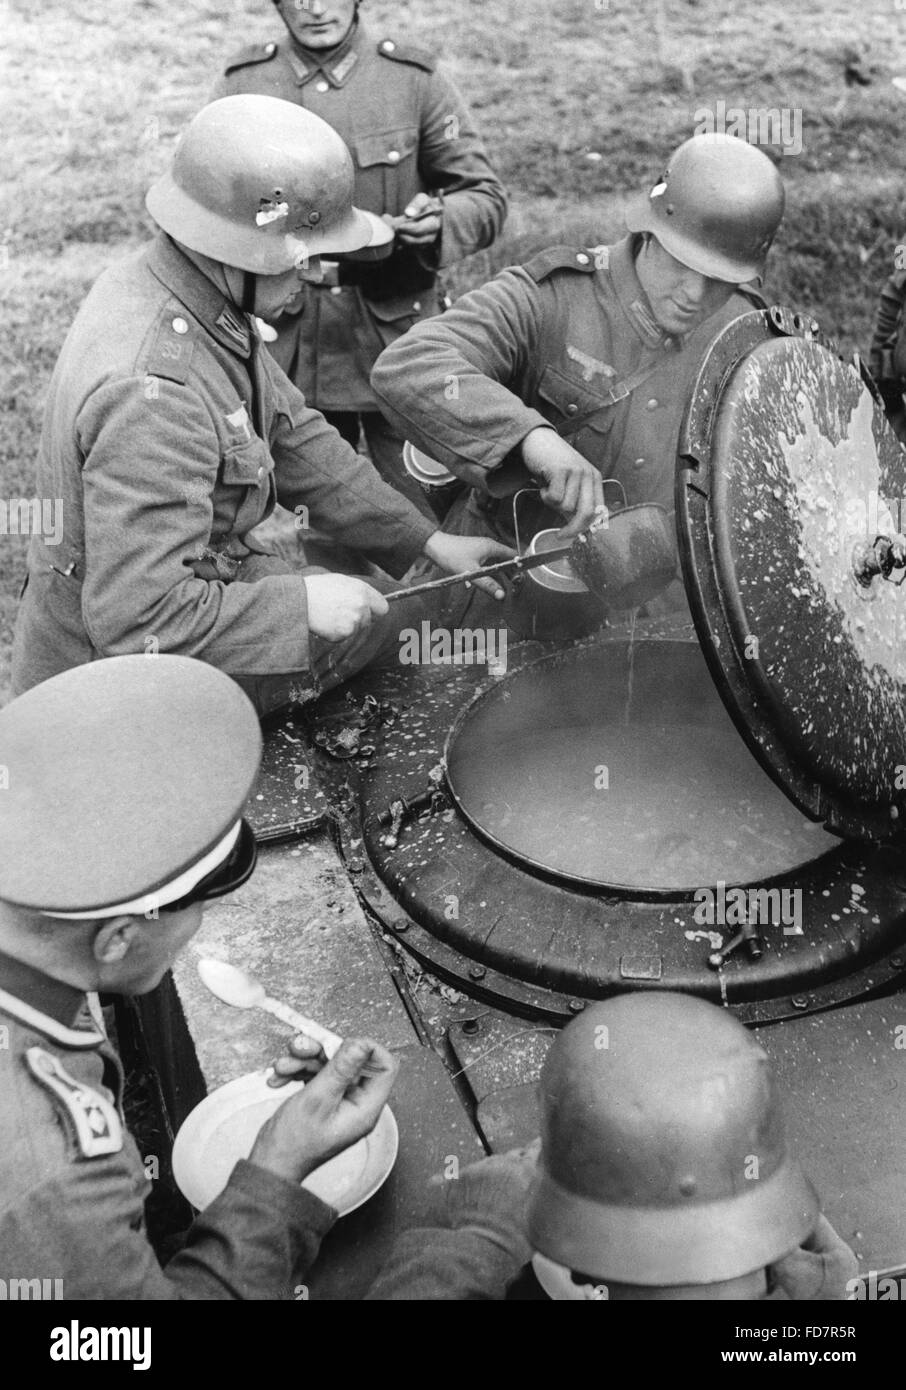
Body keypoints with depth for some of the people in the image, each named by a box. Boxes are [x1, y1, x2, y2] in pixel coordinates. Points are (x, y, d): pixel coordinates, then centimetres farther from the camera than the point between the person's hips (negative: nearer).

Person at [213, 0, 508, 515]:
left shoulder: (416, 79, -4)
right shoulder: (243, 84, 2)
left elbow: (487, 198, -2)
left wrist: (440, 222, -23)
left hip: (396, 341, -2)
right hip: (287, 349, 2)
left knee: (424, 518, 2)